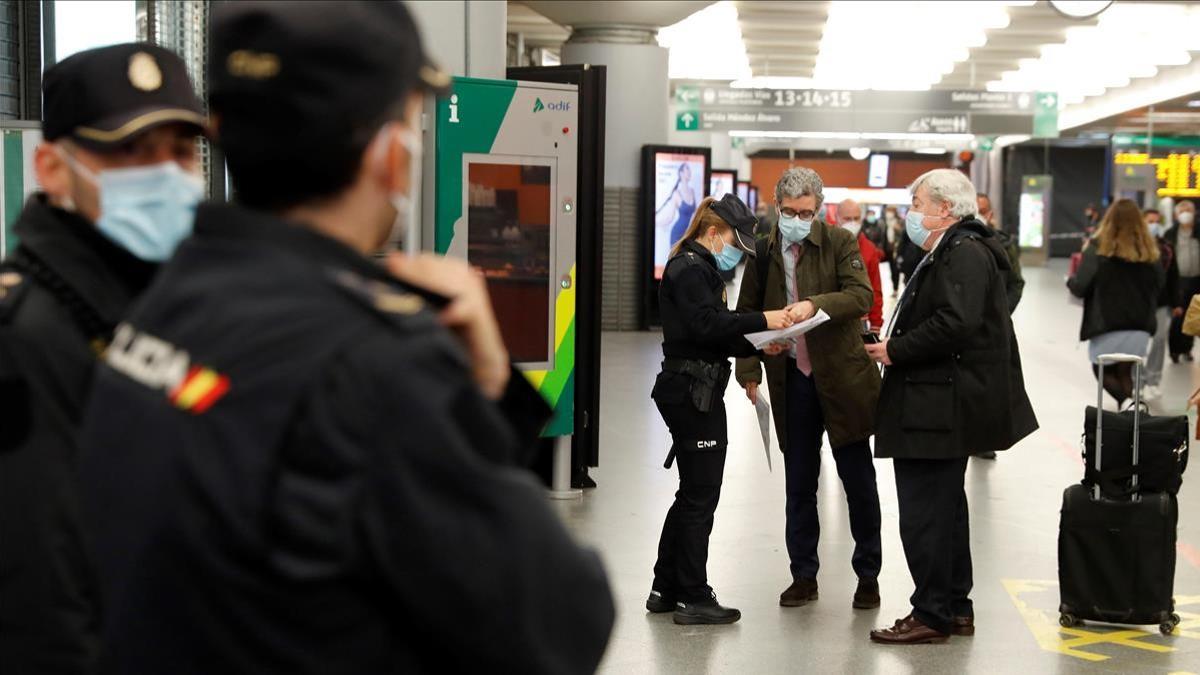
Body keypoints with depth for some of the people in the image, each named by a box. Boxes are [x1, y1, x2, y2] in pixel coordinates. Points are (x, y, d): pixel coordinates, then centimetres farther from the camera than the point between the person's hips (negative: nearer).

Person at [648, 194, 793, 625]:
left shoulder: (699, 268, 20)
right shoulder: (689, 269, -12)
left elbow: (714, 333, 19)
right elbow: (707, 326, -24)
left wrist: (756, 345, 6)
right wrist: (761, 321, -24)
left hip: (692, 391, 11)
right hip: (692, 391, -11)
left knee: (692, 493, 16)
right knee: (700, 496, -4)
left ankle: (666, 589, 23)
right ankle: (693, 598, 2)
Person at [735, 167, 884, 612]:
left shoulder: (840, 243, -4)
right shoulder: (763, 252, 5)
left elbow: (861, 295, -17)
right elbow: (747, 314, 11)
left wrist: (815, 305, -33)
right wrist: (749, 371, 1)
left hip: (842, 377, -3)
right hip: (791, 381, 3)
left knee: (858, 480, 5)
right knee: (799, 483, 9)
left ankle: (868, 575, 18)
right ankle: (803, 575, 20)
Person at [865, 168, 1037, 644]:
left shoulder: (964, 254, -15)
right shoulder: (950, 252, 18)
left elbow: (955, 323, -27)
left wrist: (895, 350, -17)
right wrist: (895, 347, 9)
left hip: (938, 409, -11)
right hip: (944, 408, 11)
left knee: (925, 513, -7)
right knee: (945, 510, 17)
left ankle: (932, 615, 0)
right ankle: (955, 609, 27)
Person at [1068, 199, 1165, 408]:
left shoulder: (1098, 248, -8)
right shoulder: (1149, 250, 2)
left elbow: (1080, 287, -9)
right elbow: (1160, 284, 11)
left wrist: (1070, 280, 13)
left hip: (1107, 324, -3)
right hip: (1140, 326, 3)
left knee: (1103, 370, 10)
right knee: (1125, 372, 14)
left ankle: (1128, 403, -15)